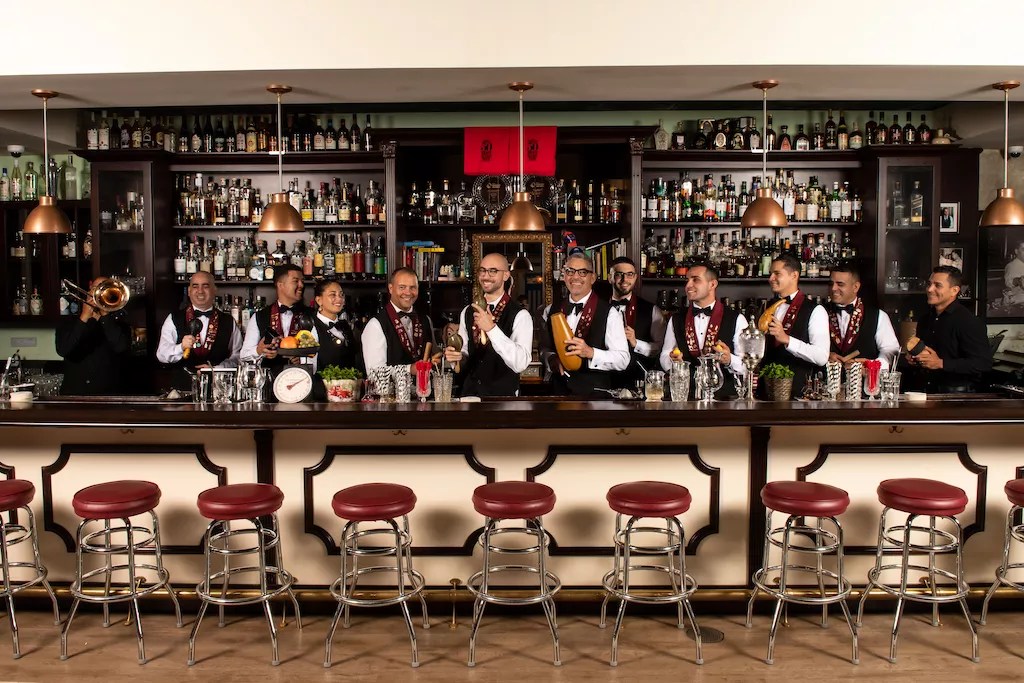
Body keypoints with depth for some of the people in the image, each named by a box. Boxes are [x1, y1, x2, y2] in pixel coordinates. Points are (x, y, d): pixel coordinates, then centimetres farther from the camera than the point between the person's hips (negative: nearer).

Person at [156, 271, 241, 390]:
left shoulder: (228, 322, 10)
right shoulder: (173, 320, 8)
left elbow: (237, 356, 10)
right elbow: (161, 355, 1)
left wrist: (216, 368, -6)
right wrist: (181, 348, -18)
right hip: (181, 387, 0)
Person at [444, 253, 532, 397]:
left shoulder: (520, 315, -10)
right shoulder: (467, 312, 7)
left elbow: (520, 363, -22)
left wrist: (492, 328, -28)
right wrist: (456, 356, -7)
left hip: (503, 395, -7)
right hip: (469, 393, 7)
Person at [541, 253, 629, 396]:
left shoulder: (609, 313, -12)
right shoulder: (553, 310, 3)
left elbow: (622, 360, -16)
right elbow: (545, 349, 11)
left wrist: (590, 352, -31)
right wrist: (553, 360, -12)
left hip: (595, 393, -4)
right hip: (559, 390, 4)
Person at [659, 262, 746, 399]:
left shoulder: (736, 320, 2)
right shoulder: (676, 320, 12)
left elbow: (748, 365, 1)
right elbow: (664, 359, 14)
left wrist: (730, 360, -19)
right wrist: (672, 359, -7)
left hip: (723, 396, -4)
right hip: (684, 395, 4)